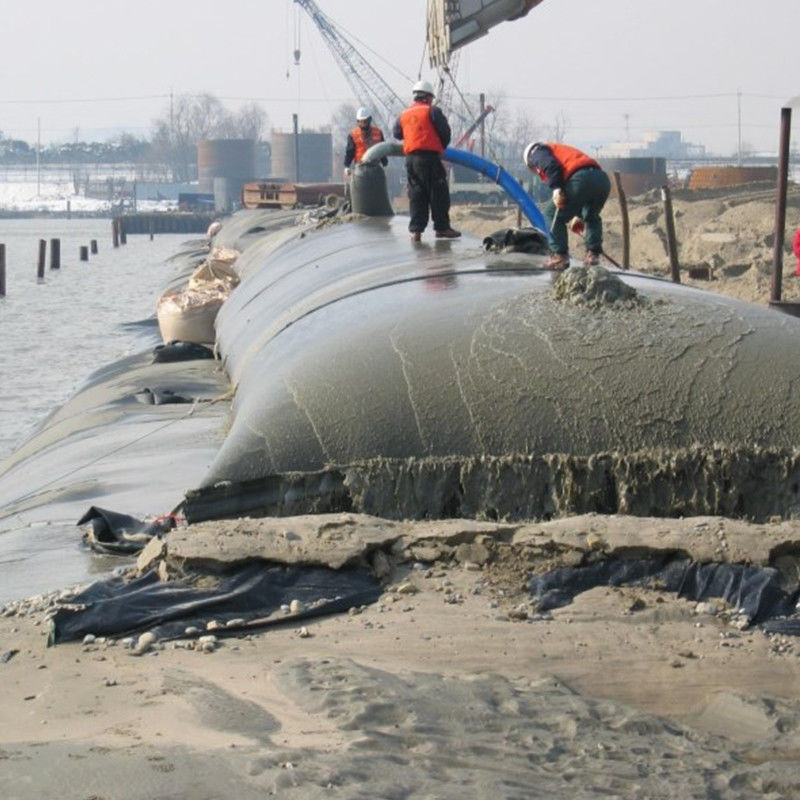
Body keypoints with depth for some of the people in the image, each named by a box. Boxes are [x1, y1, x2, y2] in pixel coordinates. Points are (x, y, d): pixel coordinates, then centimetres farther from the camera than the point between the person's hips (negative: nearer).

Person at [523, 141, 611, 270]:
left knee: (553, 214, 9)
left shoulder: (537, 152, 20)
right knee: (592, 217, 31)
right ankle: (593, 253, 21)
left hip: (581, 179, -7)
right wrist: (579, 216, 43)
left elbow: (550, 165, -6)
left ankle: (559, 256, 4)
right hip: (603, 178, 7)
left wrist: (556, 189, -16)